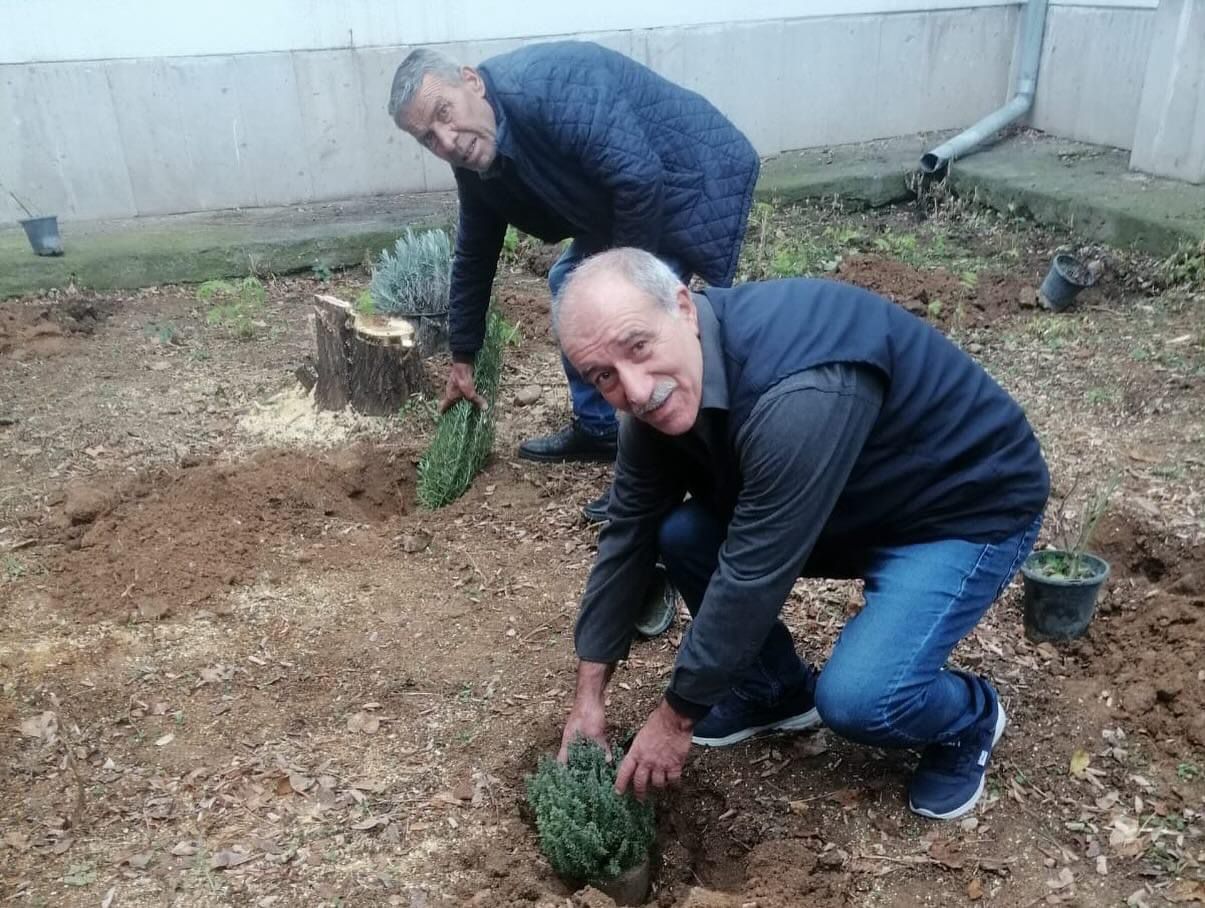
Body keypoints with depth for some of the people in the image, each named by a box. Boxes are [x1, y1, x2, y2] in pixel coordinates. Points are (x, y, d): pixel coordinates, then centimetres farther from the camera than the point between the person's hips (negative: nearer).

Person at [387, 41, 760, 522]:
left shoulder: (545, 90, -31)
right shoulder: (474, 160, -1)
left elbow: (639, 177, -35)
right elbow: (475, 255, 11)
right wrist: (462, 357, 17)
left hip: (698, 177, -9)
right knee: (570, 283, 16)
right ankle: (597, 429, 28)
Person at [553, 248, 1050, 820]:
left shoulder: (800, 394, -38)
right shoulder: (658, 392, -12)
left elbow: (753, 573, -32)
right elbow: (629, 533, -5)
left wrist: (676, 715, -19)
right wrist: (588, 697, -2)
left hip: (970, 505, -7)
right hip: (855, 504, 7)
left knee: (855, 699, -26)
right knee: (679, 535, -8)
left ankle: (968, 719, 8)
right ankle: (778, 690, 14)